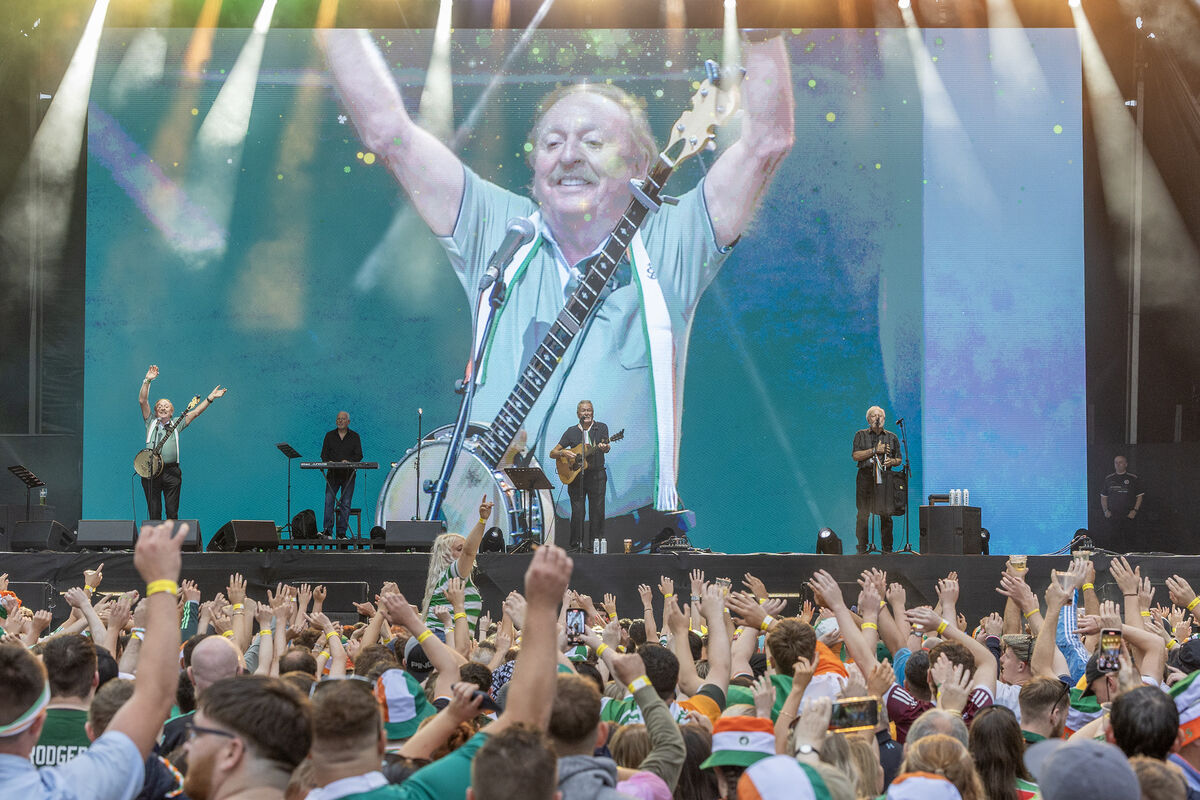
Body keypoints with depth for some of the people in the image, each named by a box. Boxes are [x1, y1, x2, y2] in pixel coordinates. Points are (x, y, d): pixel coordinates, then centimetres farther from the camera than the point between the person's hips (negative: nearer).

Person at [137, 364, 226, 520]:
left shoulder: (176, 424, 15)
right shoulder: (151, 422, 13)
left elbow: (195, 412, 13)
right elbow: (142, 401, 4)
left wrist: (210, 398, 6)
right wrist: (147, 380, -5)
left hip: (171, 472, 1)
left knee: (172, 513, -1)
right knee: (154, 513, 0)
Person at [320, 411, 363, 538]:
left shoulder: (354, 437, 8)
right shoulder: (329, 436, 11)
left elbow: (359, 455, 1)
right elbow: (324, 454, 8)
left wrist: (348, 461, -18)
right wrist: (328, 462, -14)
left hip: (348, 475, 0)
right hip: (332, 474, 0)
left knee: (346, 503, -1)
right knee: (329, 501, -11)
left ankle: (342, 532, 2)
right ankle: (327, 530, -10)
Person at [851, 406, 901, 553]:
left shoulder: (892, 437, 16)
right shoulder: (861, 435, 10)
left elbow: (899, 459, 19)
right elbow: (856, 455, -1)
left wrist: (892, 461, -4)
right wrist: (875, 450, -9)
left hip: (885, 479, 1)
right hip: (866, 478, -1)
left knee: (886, 515, -4)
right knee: (863, 514, -4)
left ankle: (887, 548, 2)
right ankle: (862, 549, 1)